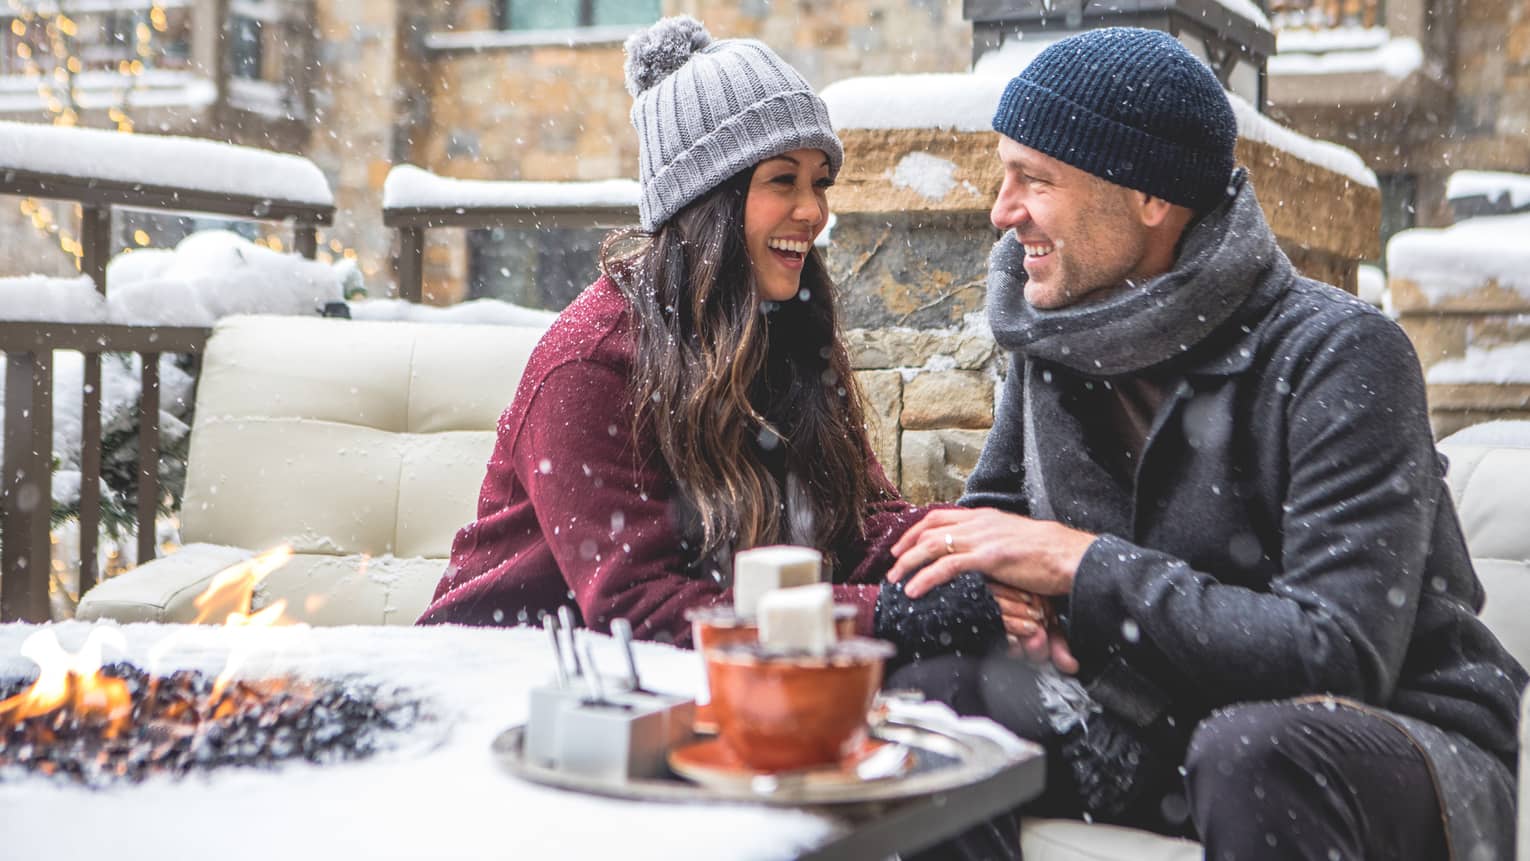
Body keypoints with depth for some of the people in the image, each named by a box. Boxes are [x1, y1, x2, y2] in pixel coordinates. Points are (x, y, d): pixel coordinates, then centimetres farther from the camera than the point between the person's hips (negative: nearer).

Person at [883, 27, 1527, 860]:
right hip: (1166, 734, 6)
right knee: (919, 689, -15)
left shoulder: (1340, 355, -19)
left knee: (1255, 746, -39)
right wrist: (996, 579, -11)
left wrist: (1079, 564, -24)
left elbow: (1340, 658, -27)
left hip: (1404, 747, -5)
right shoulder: (1051, 341, 2)